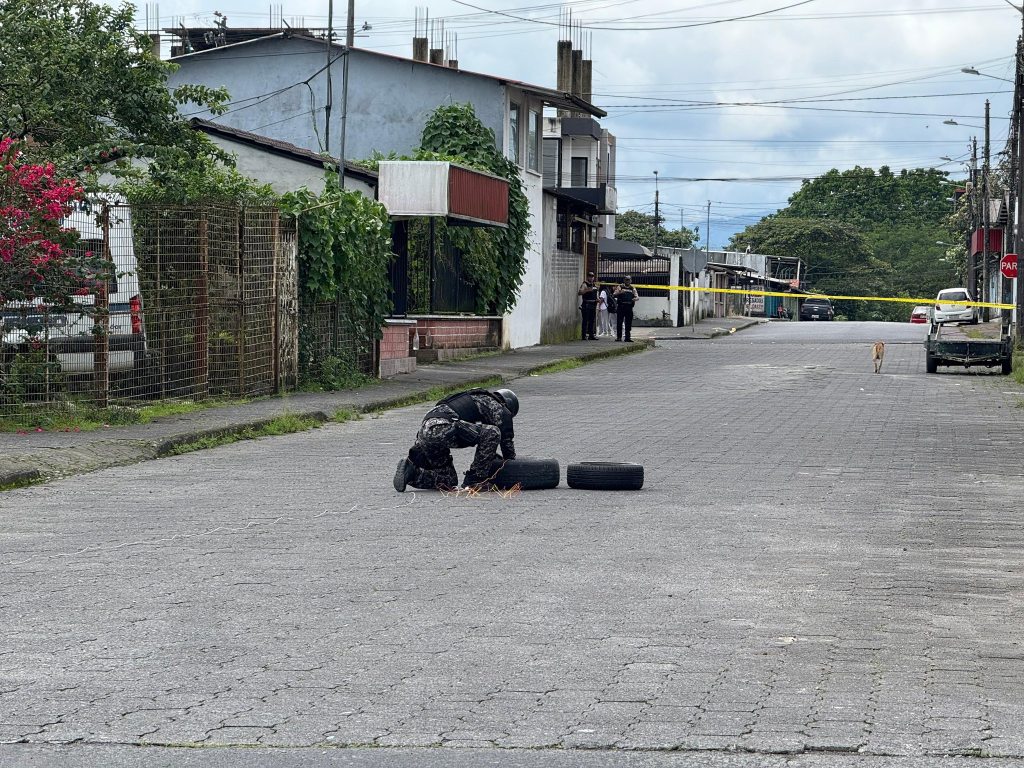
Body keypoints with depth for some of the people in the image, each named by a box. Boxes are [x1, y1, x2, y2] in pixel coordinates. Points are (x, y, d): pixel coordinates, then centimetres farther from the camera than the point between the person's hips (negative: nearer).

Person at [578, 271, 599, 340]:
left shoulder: (595, 285, 16)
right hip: (586, 304, -8)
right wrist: (587, 290, -34)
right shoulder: (585, 284, -7)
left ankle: (591, 335, 16)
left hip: (593, 305, 8)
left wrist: (597, 299, 10)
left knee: (592, 321, 10)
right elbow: (580, 292, -21)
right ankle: (584, 335, -8)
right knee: (585, 320, -8)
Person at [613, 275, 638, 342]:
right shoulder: (620, 287, 7)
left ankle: (627, 337, 7)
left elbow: (637, 297, 9)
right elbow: (614, 295, -2)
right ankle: (618, 337, 0)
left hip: (629, 307, 3)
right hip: (621, 306, -3)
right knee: (619, 322, -4)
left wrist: (635, 298, -15)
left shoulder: (633, 289, 15)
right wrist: (620, 292, -22)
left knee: (628, 323, 3)